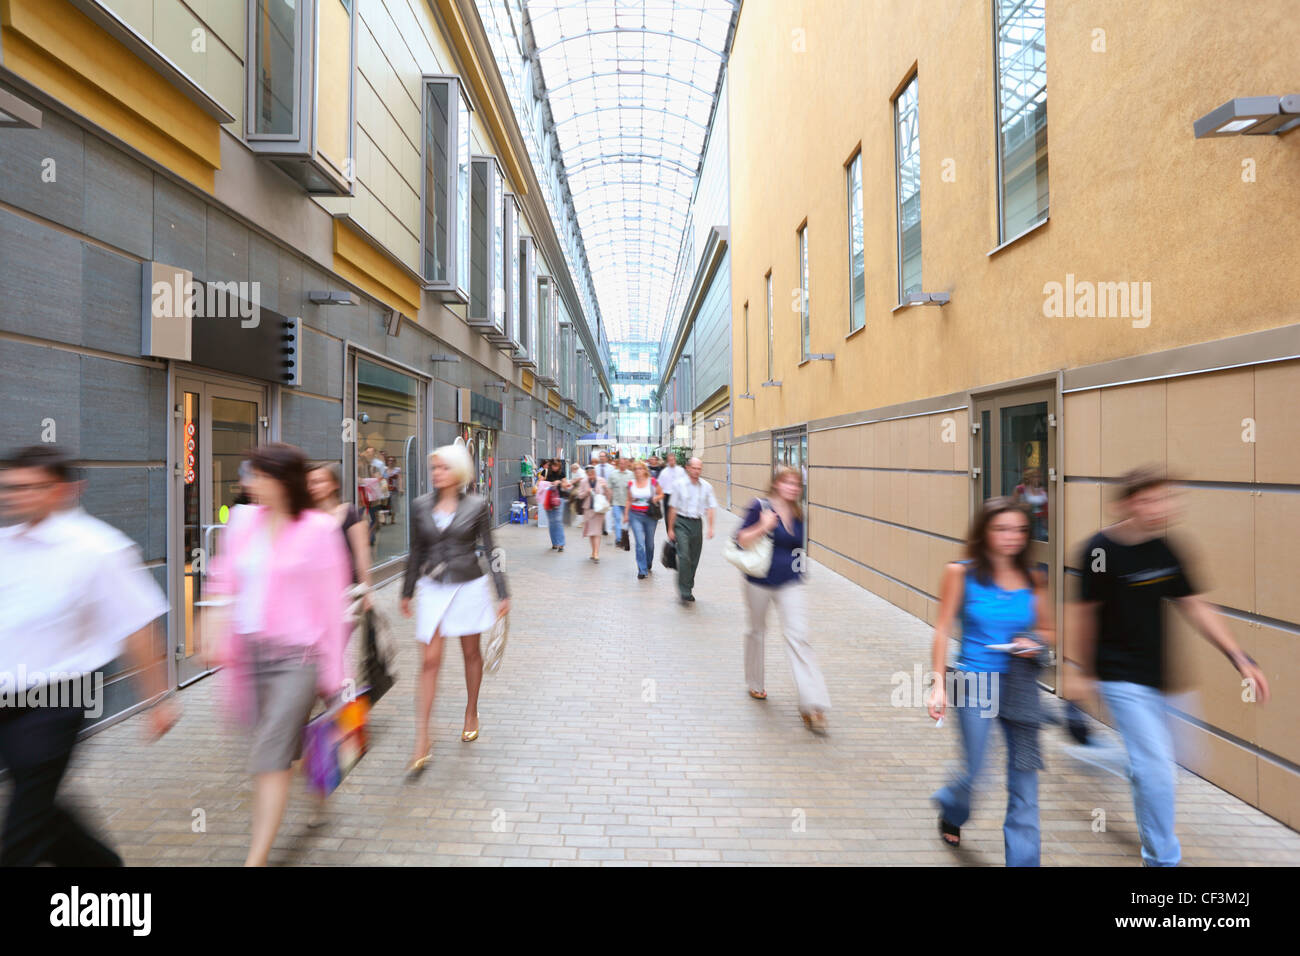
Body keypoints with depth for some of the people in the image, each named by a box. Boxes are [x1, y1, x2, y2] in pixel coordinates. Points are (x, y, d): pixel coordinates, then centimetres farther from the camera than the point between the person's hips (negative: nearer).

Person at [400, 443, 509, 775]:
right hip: (433, 588, 2)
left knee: (471, 652, 13)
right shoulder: (422, 505, 2)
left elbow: (489, 551, -2)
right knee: (430, 661, -1)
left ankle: (471, 713, 36)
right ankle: (422, 743, 5)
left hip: (469, 586, -1)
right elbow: (416, 551, 10)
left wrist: (502, 593, -3)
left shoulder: (476, 505, -5)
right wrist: (407, 591, 14)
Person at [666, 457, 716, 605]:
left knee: (694, 559, 10)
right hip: (681, 523, -3)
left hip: (697, 524, 3)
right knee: (684, 556, -15)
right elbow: (673, 508, 1)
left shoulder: (706, 486, 3)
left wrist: (710, 527, -6)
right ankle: (685, 592, -11)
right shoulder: (679, 485, -3)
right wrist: (670, 529, 1)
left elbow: (710, 508, 5)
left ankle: (688, 588, 28)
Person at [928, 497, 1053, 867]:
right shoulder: (961, 573, -8)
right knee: (973, 770, 9)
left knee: (1025, 777, 4)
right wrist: (939, 685, -10)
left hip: (1020, 684, 3)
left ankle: (1023, 859, 21)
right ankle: (950, 804, 44)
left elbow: (1047, 630, 13)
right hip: (975, 684, -3)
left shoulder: (1033, 580, 1)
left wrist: (1034, 643, -10)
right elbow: (943, 630, -6)